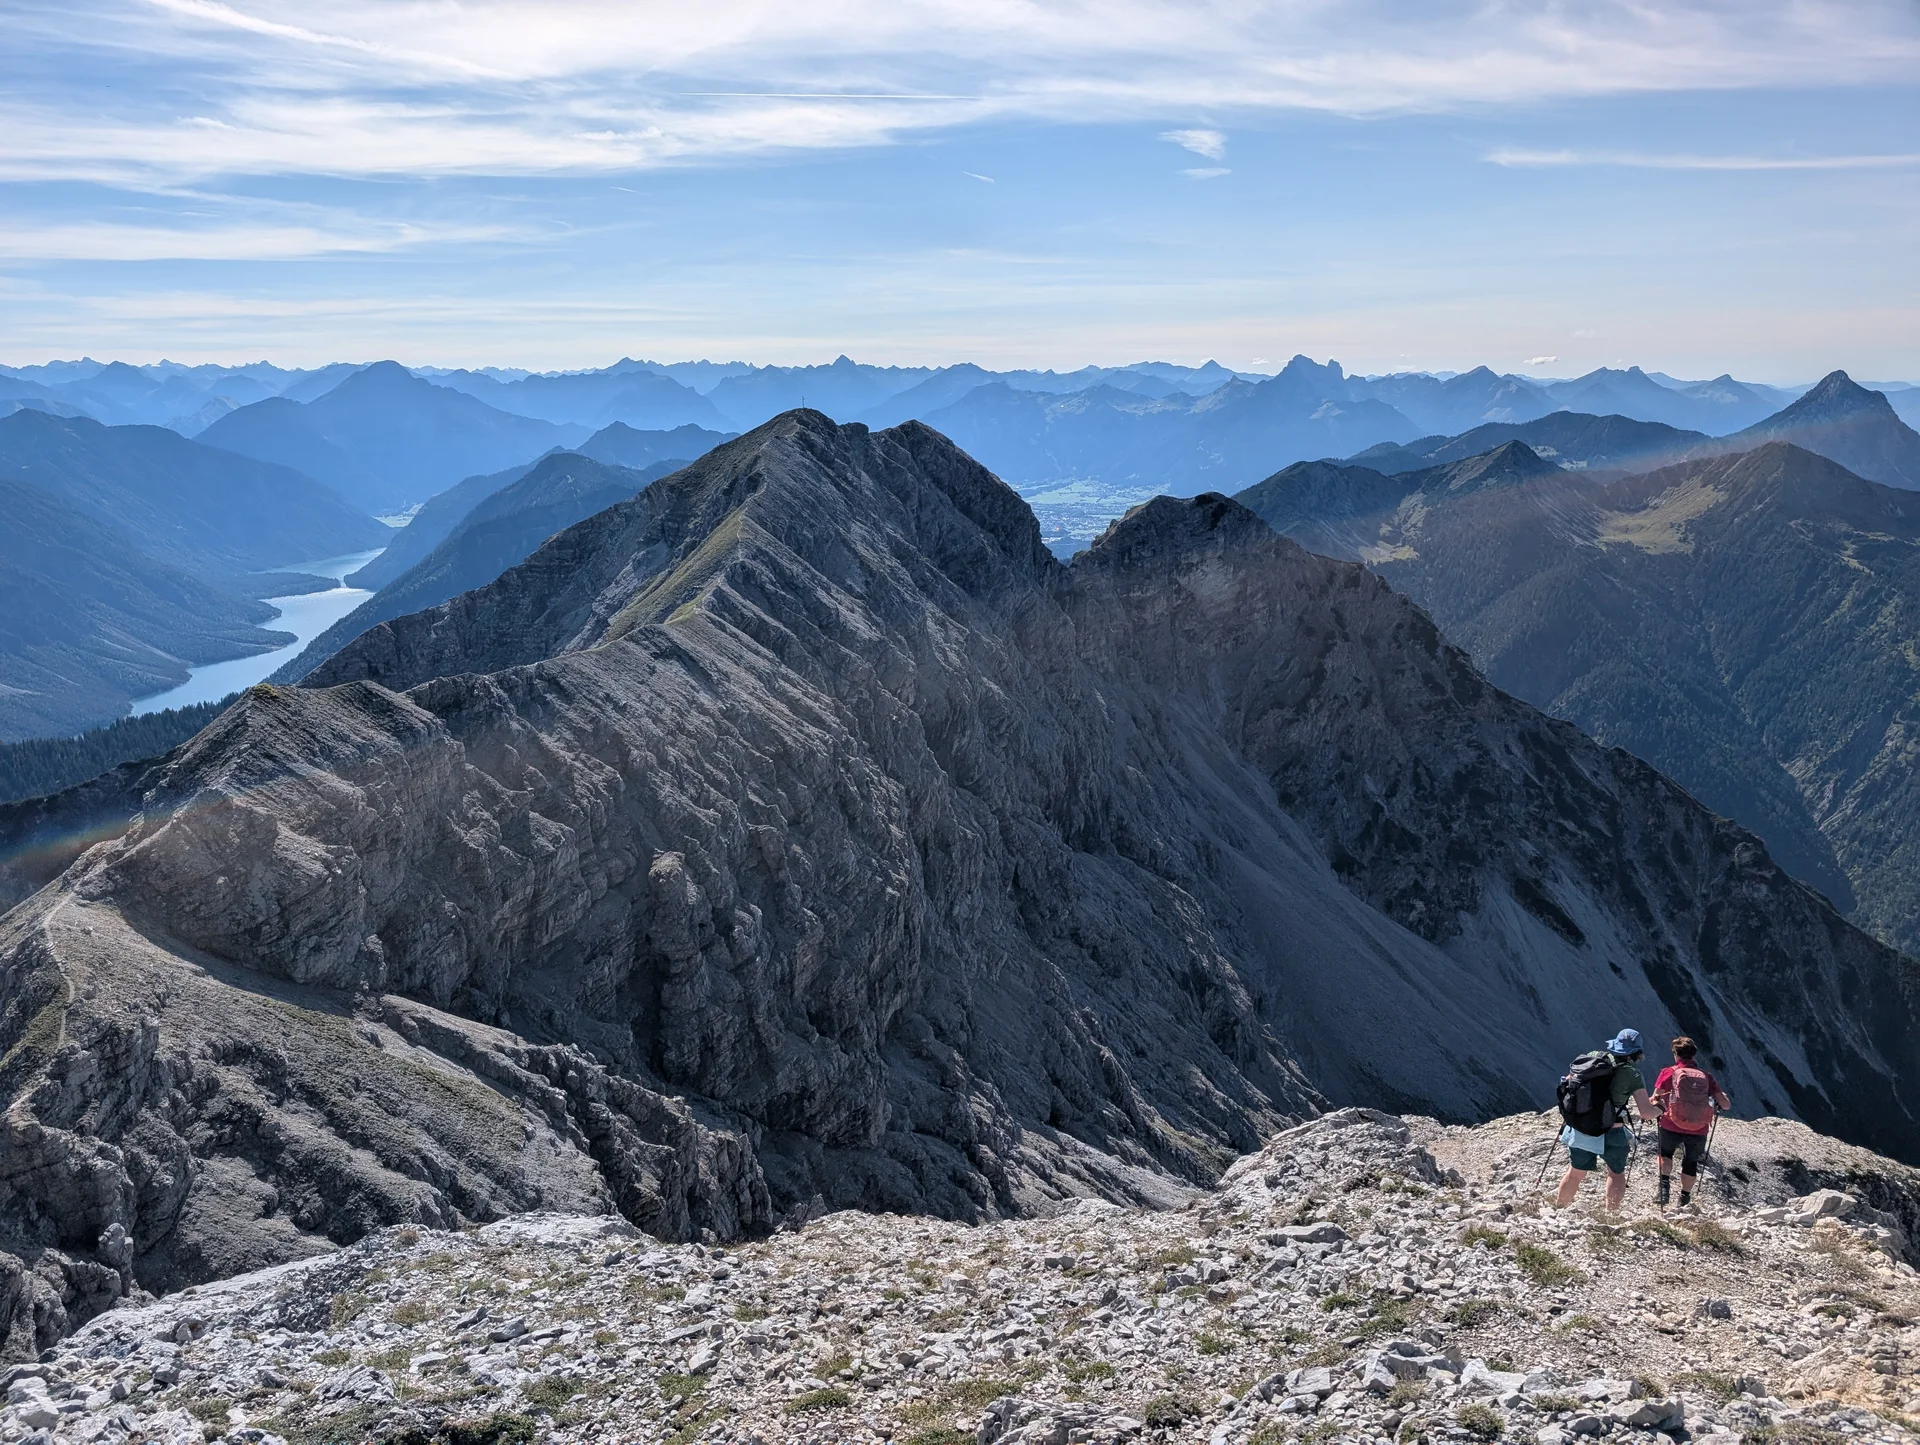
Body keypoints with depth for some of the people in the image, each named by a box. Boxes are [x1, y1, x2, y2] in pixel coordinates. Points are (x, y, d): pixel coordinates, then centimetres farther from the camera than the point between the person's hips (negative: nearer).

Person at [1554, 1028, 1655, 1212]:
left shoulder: (1592, 1059, 0)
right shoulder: (1632, 1073, -10)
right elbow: (1646, 1113, -13)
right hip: (1610, 1134, -4)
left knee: (1575, 1173, 22)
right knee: (1616, 1174, 23)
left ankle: (1557, 1211, 33)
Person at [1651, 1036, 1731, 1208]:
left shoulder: (1669, 1072, -2)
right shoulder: (1706, 1076, 4)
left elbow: (1655, 1100, -5)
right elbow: (1726, 1105, 3)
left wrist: (1656, 1105, 18)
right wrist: (1724, 1099, 25)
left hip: (1672, 1127, -2)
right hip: (1699, 1130, 2)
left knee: (1665, 1152, 28)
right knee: (1691, 1163, 24)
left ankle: (1665, 1182, 8)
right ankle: (1685, 1200, 34)